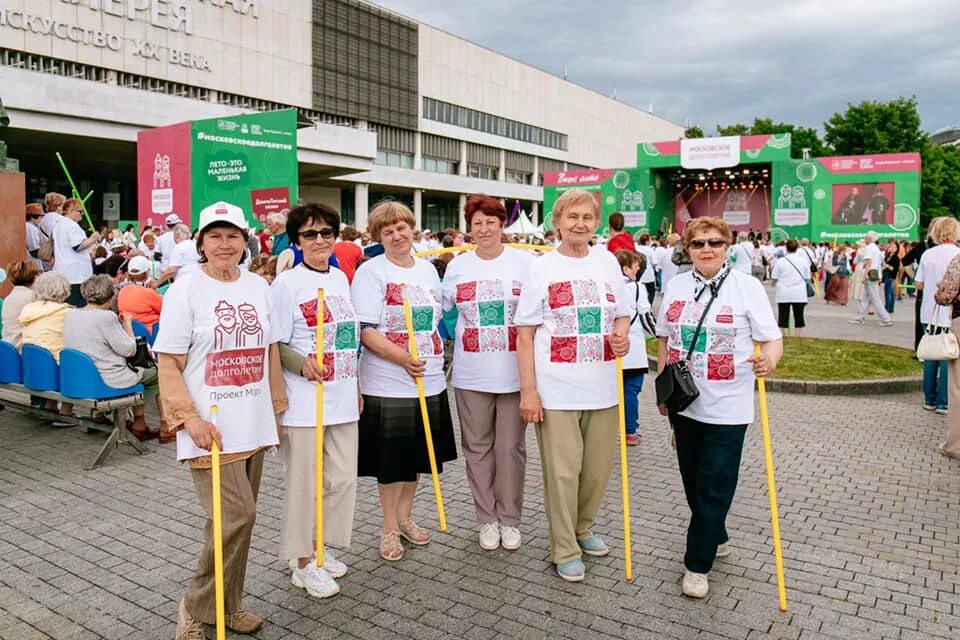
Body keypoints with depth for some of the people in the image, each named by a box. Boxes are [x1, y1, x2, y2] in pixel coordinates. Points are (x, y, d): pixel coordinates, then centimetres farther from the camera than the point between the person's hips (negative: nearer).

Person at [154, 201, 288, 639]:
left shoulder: (258, 287, 7)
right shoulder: (185, 291, -7)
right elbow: (168, 364, -8)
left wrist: (278, 406, 15)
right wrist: (191, 418, -16)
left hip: (253, 427, 5)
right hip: (210, 429, -5)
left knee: (240, 519, 13)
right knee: (237, 516, -9)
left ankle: (228, 605, 31)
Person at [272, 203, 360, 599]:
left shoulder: (340, 278, 11)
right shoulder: (287, 284, -9)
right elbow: (274, 345, -10)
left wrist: (356, 385, 20)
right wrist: (302, 363, -28)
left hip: (342, 399, 7)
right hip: (305, 401, -7)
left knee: (342, 477, 13)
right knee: (304, 481, 3)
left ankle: (321, 548, 32)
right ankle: (303, 562, 20)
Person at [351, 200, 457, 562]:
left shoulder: (427, 269, 10)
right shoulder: (370, 272, -9)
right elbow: (365, 331, -16)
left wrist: (434, 357, 12)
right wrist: (402, 357, -26)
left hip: (429, 381, 6)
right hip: (387, 385, -6)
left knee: (417, 455, 17)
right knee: (390, 460, 6)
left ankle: (405, 517, 36)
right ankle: (389, 528, 24)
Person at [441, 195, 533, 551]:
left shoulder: (524, 262, -2)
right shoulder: (457, 265, 5)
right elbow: (440, 310, 15)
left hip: (514, 373, -2)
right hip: (471, 374, 2)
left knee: (511, 448, 8)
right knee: (478, 448, 10)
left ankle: (510, 518, 24)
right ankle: (487, 518, 25)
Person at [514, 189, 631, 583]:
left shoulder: (607, 262, 8)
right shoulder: (541, 268, -2)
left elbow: (623, 316, 17)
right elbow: (525, 333, -3)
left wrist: (622, 336, -8)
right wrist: (528, 390, -9)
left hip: (602, 386, 4)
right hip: (557, 388, -4)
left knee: (598, 468, 13)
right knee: (563, 472, 2)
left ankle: (583, 528, 37)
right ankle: (565, 552, 18)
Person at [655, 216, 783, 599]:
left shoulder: (747, 287, -7)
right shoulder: (676, 287, 6)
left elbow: (772, 339, -8)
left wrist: (769, 360, -30)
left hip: (727, 407, -4)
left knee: (714, 487, -1)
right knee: (692, 479, 16)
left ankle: (697, 564, 11)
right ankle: (716, 539, 39)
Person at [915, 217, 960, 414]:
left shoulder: (928, 254, 2)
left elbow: (919, 285, 4)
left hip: (930, 314, 4)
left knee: (930, 356, 11)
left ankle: (930, 400, 17)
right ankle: (944, 403, 5)